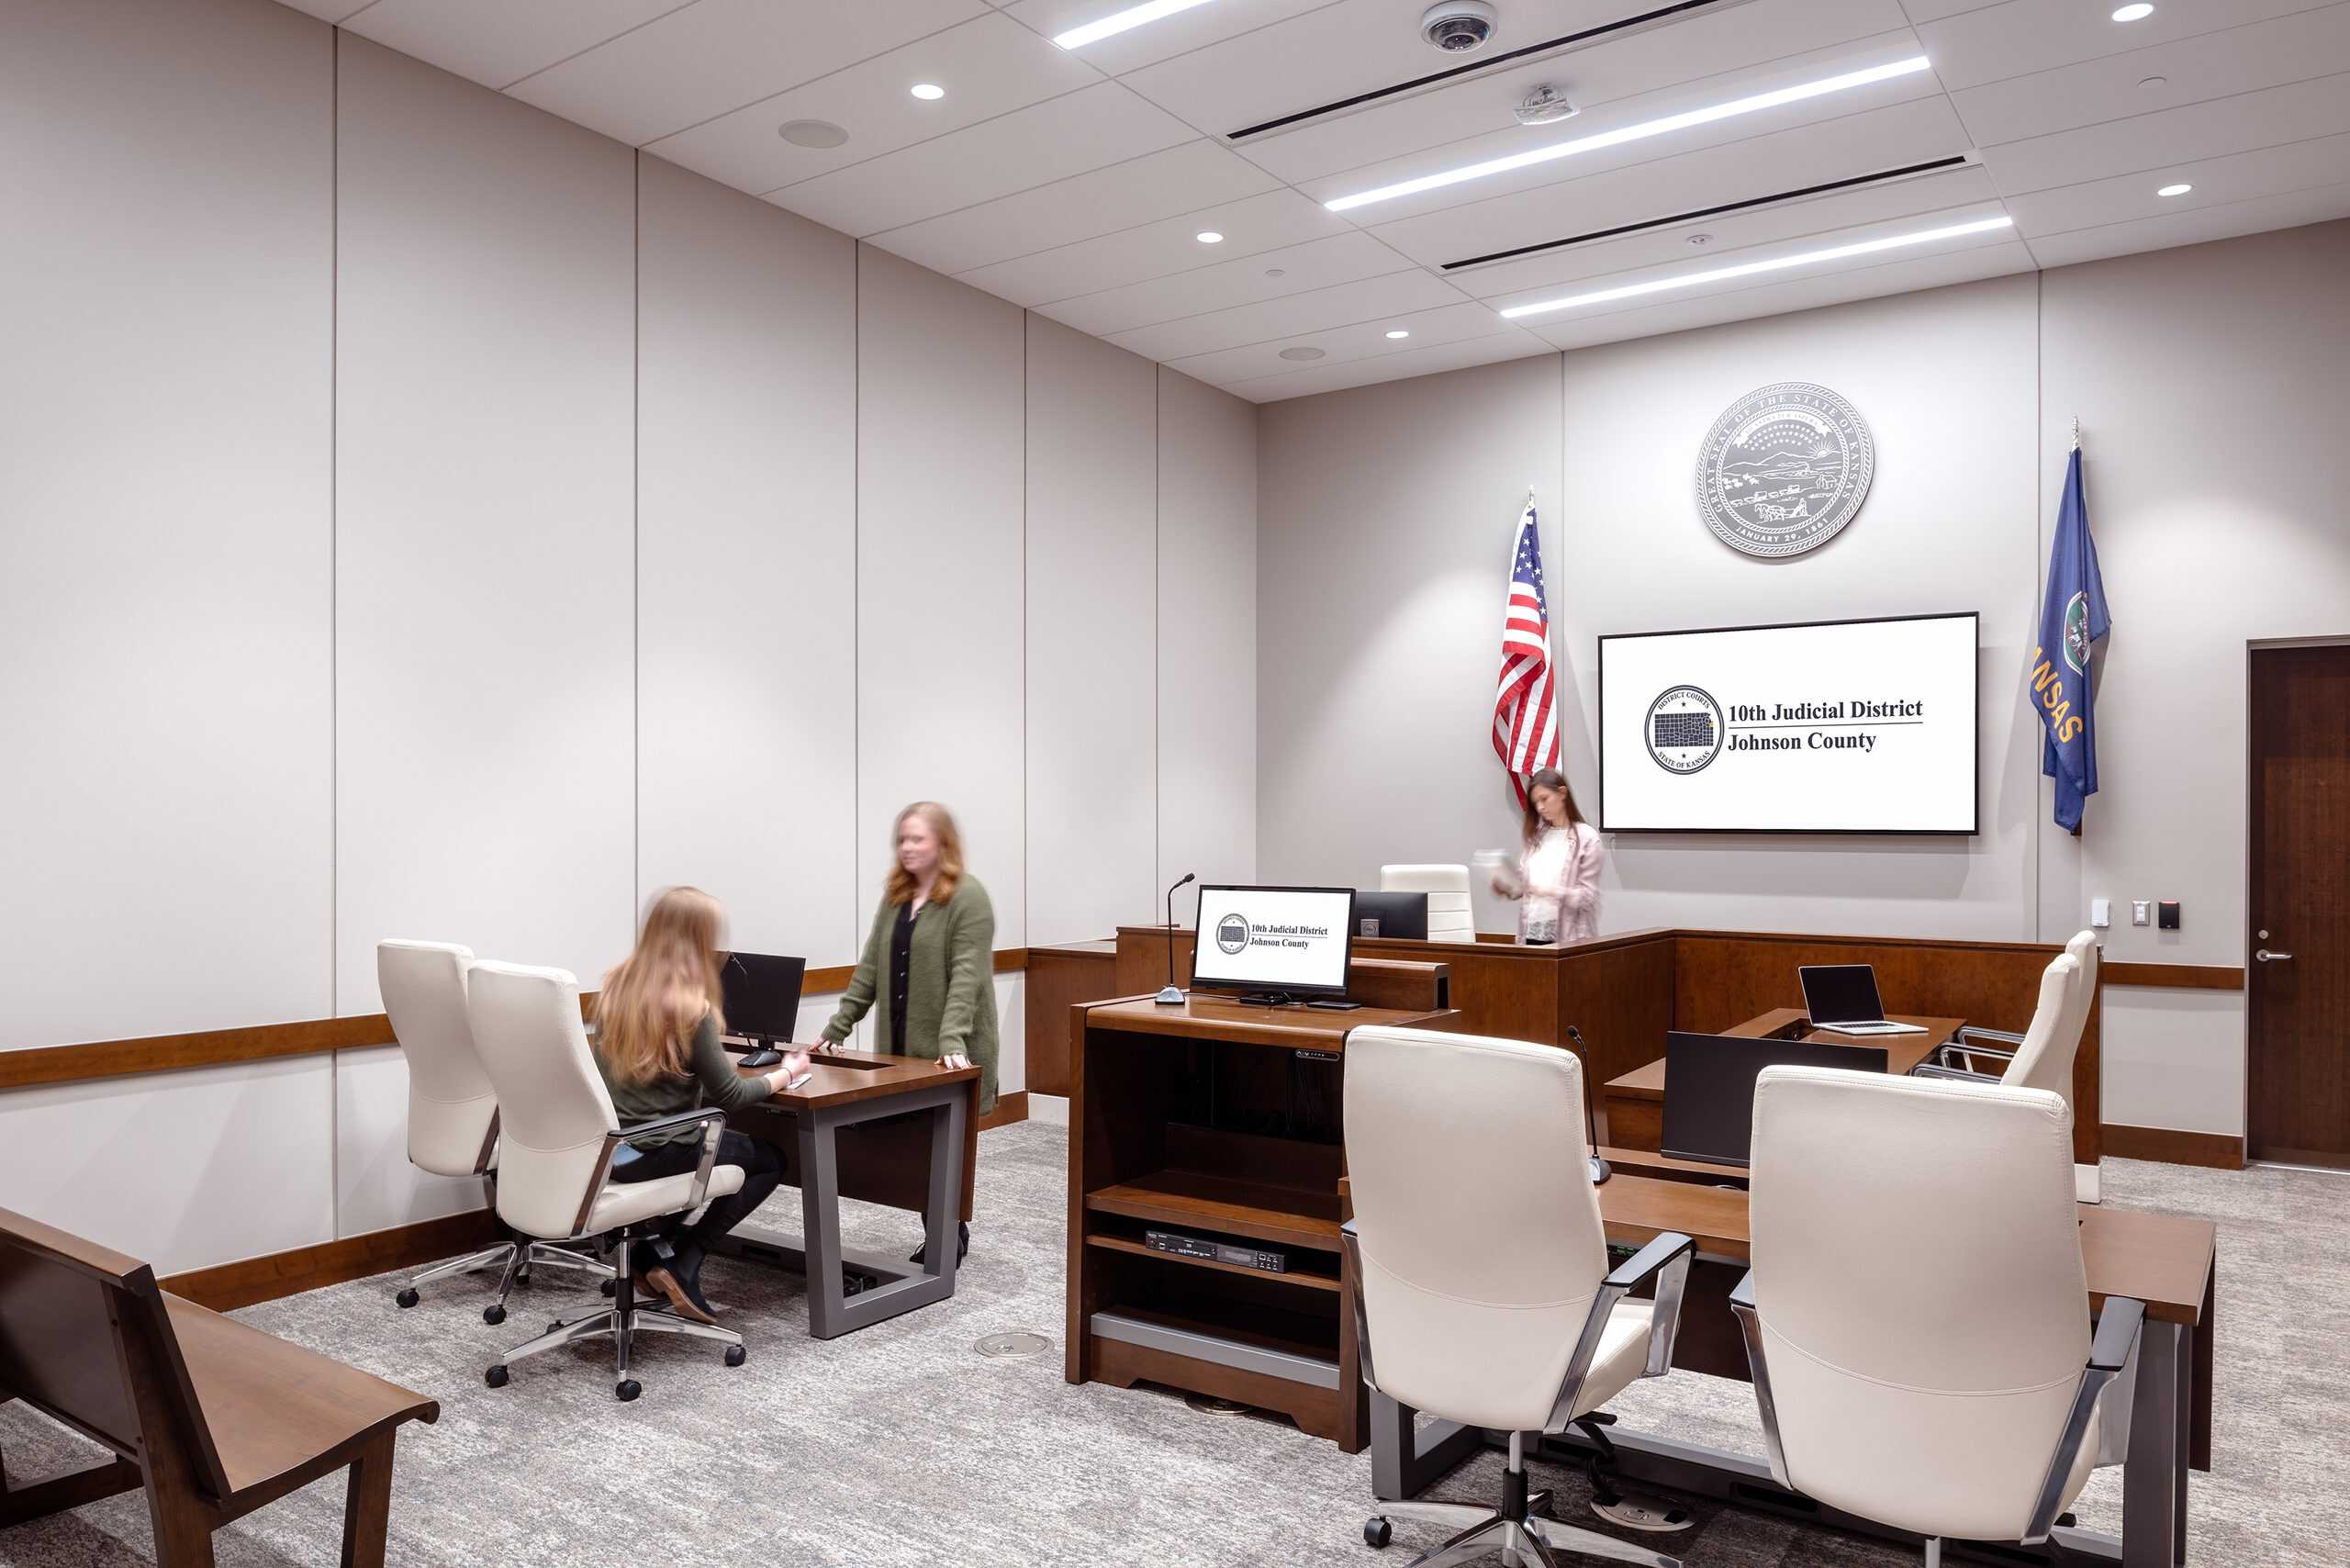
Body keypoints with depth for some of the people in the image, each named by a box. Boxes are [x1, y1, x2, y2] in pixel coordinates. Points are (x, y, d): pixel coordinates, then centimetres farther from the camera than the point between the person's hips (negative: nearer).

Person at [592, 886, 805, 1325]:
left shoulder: (615, 985, 2)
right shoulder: (689, 1007, -19)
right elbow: (730, 1096, -12)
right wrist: (787, 1072, 3)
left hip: (605, 1145, 7)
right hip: (656, 1153, -7)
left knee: (727, 1140, 31)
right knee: (771, 1160, 17)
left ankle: (654, 1251, 17)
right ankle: (679, 1263, 6)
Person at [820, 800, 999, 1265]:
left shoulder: (968, 897, -10)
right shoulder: (895, 897, 12)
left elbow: (967, 975, -19)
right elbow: (871, 968, 13)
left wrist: (952, 1039, -29)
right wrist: (837, 1027, 7)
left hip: (949, 1054, -6)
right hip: (902, 1046, 6)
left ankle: (949, 1240, 13)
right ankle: (948, 1232, 20)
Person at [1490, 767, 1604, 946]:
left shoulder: (1587, 837, -4)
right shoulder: (1536, 836, 12)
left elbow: (1588, 896, -9)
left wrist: (1552, 892, -23)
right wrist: (1506, 887, -8)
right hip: (1531, 933, 5)